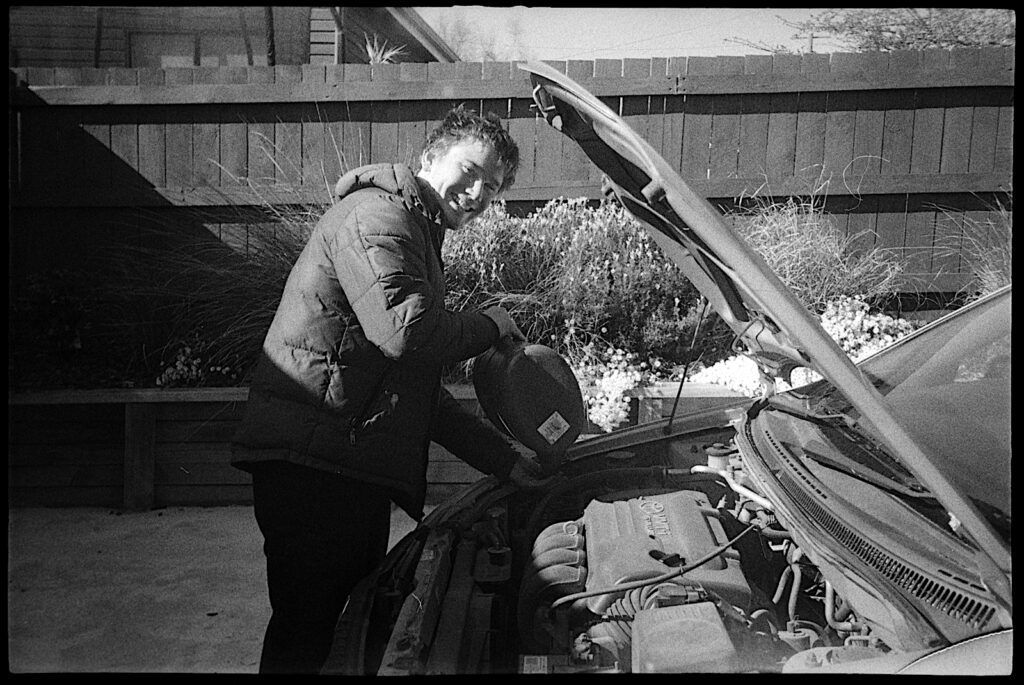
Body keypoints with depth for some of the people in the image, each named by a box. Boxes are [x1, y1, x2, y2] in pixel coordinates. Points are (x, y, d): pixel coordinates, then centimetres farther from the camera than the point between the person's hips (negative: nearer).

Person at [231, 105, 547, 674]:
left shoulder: (417, 239, 25)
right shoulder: (377, 215, -7)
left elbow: (421, 392, 25)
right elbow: (405, 332, -25)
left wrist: (502, 458, 22)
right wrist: (490, 325, -5)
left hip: (356, 471, 10)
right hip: (310, 463, -10)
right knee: (308, 635, -1)